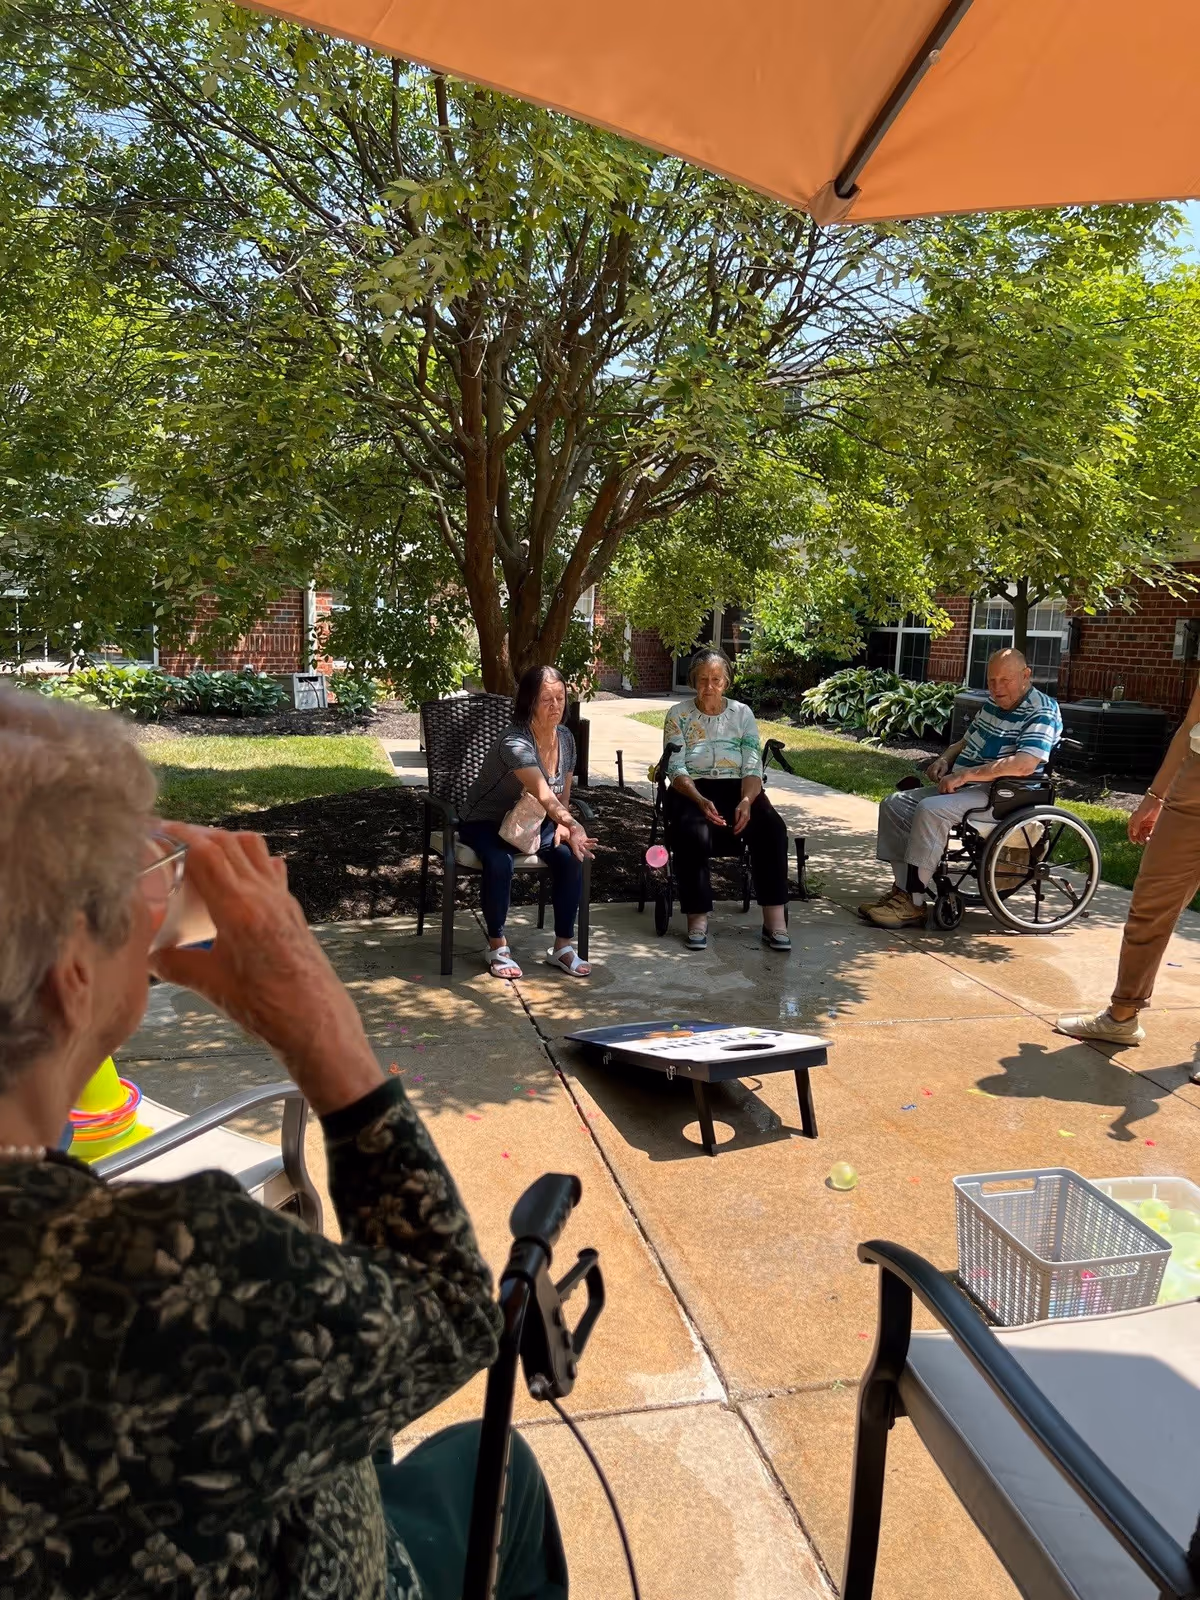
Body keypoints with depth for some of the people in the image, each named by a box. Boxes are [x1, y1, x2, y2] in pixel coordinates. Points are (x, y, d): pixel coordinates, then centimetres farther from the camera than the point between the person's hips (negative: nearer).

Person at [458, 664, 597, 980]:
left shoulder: (565, 737, -4)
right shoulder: (515, 742, -28)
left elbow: (563, 795, 8)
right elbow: (544, 795, -44)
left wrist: (563, 826, -11)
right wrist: (573, 825, -61)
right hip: (487, 823, -6)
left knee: (570, 856, -22)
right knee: (499, 863, -36)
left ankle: (563, 946, -9)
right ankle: (497, 946, -13)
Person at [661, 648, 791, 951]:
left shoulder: (742, 713, 10)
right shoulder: (678, 715, 6)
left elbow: (753, 766, 1)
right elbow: (676, 768, -5)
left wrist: (746, 801, -20)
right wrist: (701, 801, -24)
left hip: (737, 787, 2)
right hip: (692, 790, -2)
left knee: (773, 828, -28)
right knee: (694, 835, -36)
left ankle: (775, 920, -26)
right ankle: (698, 917, -25)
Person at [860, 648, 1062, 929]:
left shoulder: (1041, 713, -11)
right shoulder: (992, 703, 17)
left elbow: (1024, 765, -27)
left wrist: (966, 774, -26)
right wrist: (945, 760, 7)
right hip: (963, 788, 10)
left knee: (931, 810, -32)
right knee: (894, 804, -2)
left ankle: (912, 904, -27)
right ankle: (903, 888, -6)